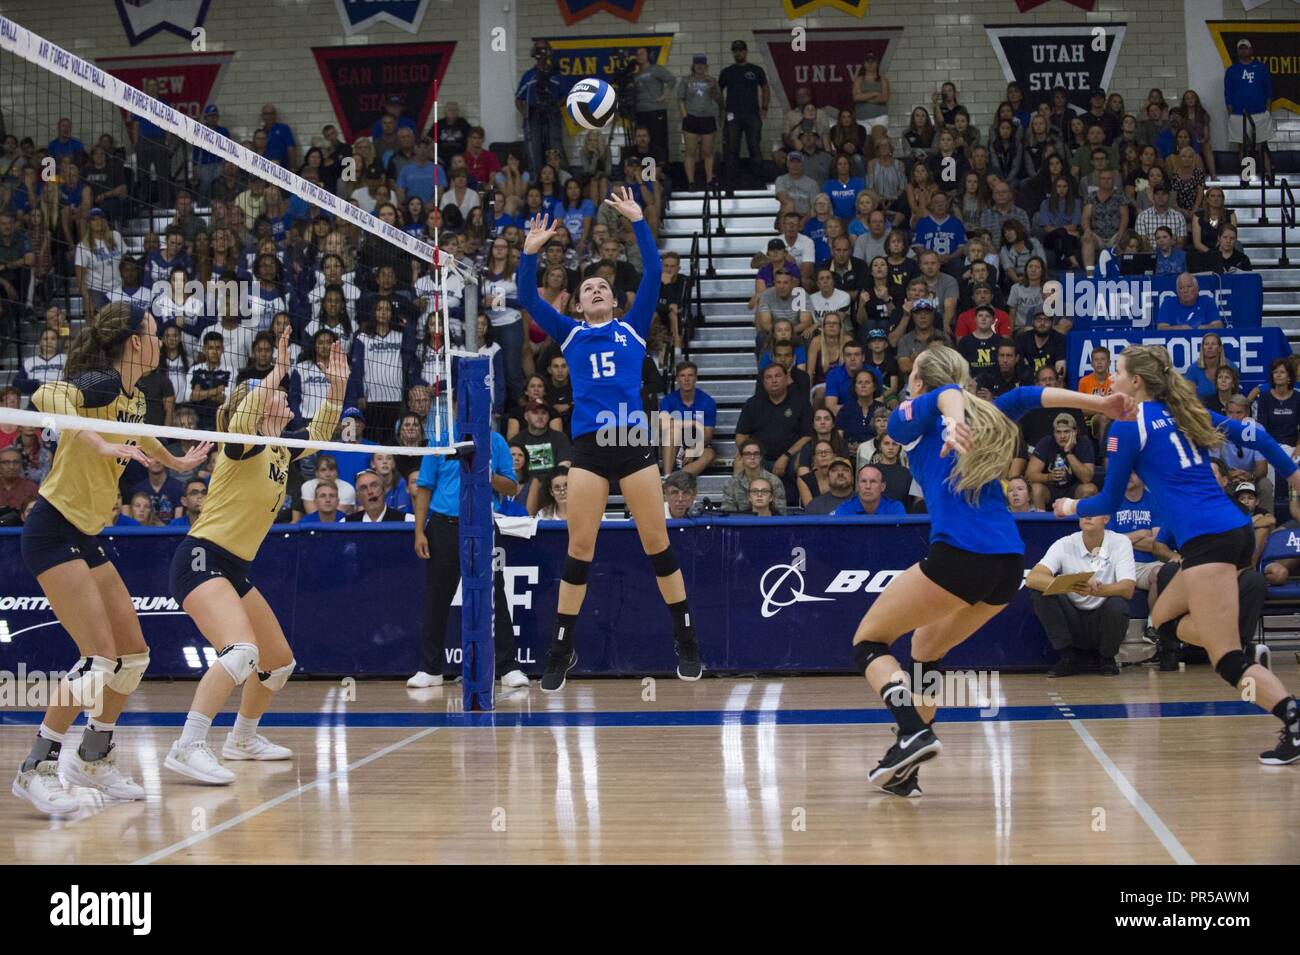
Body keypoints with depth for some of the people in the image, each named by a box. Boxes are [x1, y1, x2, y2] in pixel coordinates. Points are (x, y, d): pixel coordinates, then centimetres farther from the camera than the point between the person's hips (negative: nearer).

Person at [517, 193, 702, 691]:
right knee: (580, 548, 0)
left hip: (634, 442, 0)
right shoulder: (569, 334, 15)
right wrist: (530, 251, -5)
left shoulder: (633, 328, 14)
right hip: (588, 447, 0)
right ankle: (561, 650, 8)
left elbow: (653, 273, 7)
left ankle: (687, 641, 12)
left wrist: (638, 221, 4)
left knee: (657, 543, 2)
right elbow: (528, 299, 7)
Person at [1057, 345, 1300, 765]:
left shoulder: (1127, 425, -1)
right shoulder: (1184, 412, 19)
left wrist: (1073, 506, 25)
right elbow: (1253, 435, 17)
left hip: (1207, 541, -8)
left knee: (1228, 660, -9)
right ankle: (1252, 673, 5)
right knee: (1165, 620, 22)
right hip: (1237, 530, 8)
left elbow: (1110, 501, 6)